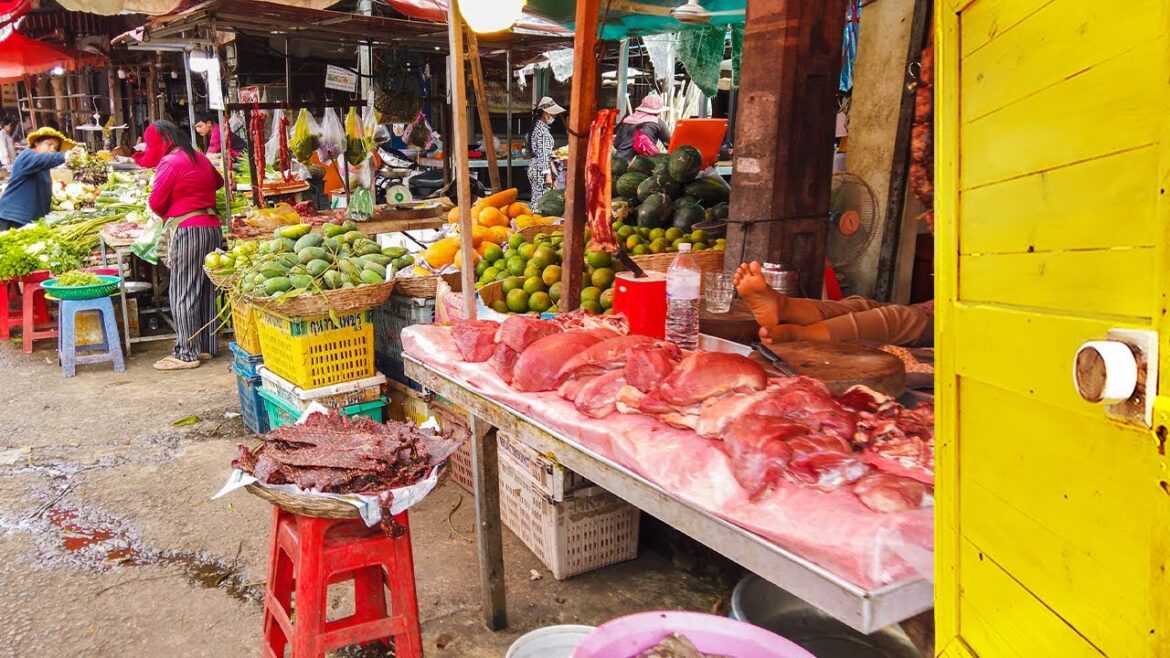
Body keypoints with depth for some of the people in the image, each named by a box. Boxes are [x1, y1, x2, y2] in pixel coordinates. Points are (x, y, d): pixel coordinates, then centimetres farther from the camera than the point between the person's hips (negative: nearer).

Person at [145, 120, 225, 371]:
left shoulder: (170, 162, -10)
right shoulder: (200, 158, 14)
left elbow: (156, 202, -8)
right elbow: (218, 182, 33)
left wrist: (166, 215, 11)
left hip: (189, 230, -8)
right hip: (212, 226, 8)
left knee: (183, 294, -3)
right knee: (205, 290, 13)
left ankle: (187, 353, -1)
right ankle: (204, 345, 19)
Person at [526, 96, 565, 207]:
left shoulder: (536, 127, 16)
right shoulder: (543, 130, -13)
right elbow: (543, 154, -19)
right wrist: (548, 174, -20)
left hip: (533, 168, 10)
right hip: (541, 170, -10)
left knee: (535, 202, 11)